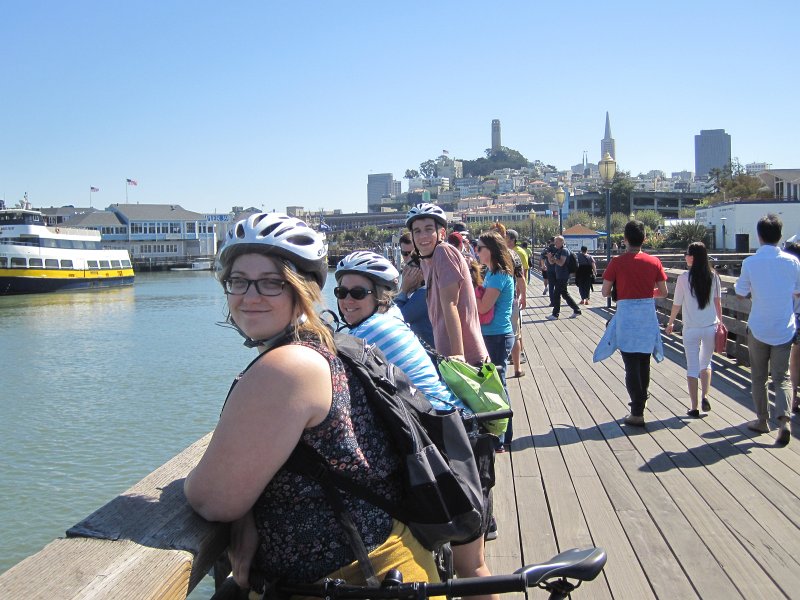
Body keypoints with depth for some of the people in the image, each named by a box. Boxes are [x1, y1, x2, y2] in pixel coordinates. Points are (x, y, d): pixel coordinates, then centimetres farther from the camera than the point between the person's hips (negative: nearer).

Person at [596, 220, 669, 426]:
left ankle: (637, 413, 2)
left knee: (631, 365, 3)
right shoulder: (654, 262, -1)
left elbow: (605, 292, -6)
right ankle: (641, 402, 32)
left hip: (626, 316, -3)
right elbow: (663, 292, 4)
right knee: (644, 363, 18)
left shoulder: (617, 262, -8)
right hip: (648, 315, 3)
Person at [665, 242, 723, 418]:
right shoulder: (713, 277, -3)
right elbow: (718, 302, 4)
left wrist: (670, 322, 11)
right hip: (711, 326, 3)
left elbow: (677, 304, -4)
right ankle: (704, 396, 4)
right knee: (706, 364, 21)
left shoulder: (684, 278, -11)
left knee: (692, 367, 6)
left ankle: (694, 408, 7)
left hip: (691, 329, -3)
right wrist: (720, 321, 17)